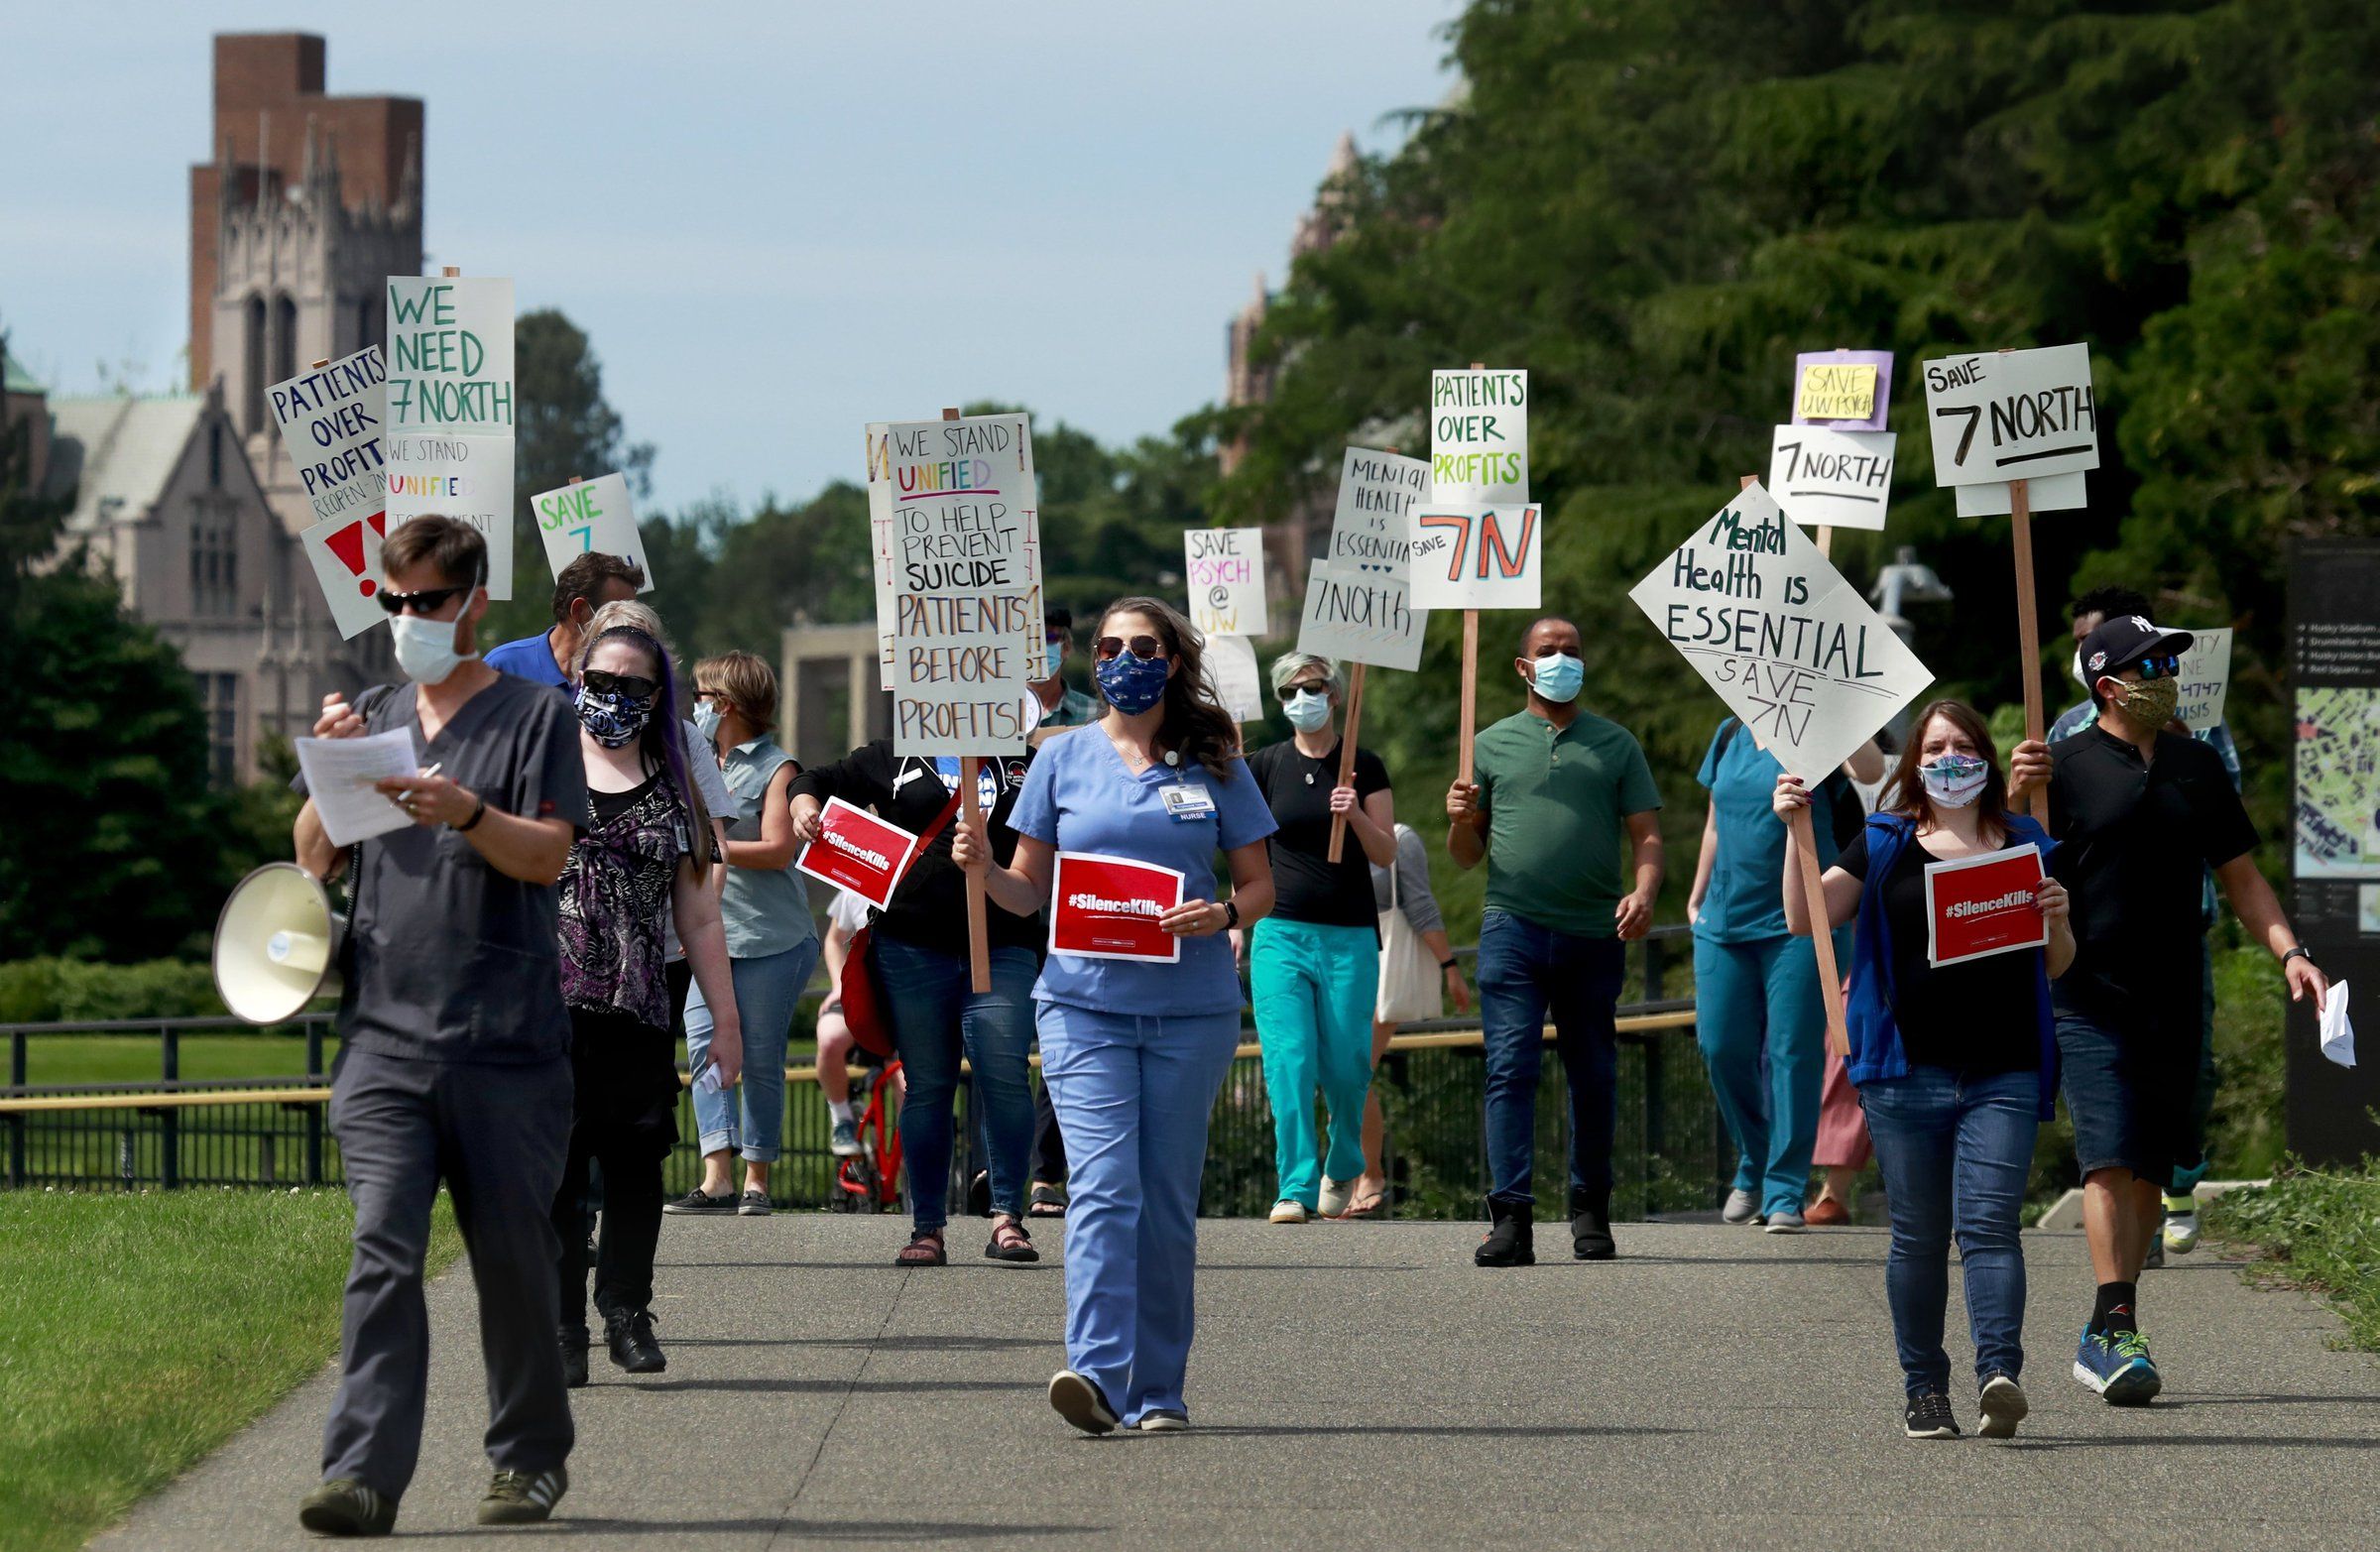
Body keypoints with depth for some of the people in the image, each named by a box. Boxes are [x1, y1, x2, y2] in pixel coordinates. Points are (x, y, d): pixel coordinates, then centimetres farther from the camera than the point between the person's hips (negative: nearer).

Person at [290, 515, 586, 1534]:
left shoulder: (532, 718, 3)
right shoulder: (375, 719, 15)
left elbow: (546, 853, -8)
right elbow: (314, 859, 12)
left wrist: (467, 812, -27)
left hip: (507, 1042, -2)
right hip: (385, 1038, 2)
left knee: (511, 1252, 6)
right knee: (383, 1250, -11)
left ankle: (530, 1459, 23)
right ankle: (364, 1475, -18)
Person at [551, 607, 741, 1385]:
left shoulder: (672, 791, 13)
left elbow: (698, 917, 15)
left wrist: (726, 1018, 13)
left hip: (640, 1009, 2)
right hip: (551, 1001, -2)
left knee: (635, 1163, 2)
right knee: (556, 1169, -5)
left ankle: (627, 1313, 16)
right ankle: (561, 1327, 1)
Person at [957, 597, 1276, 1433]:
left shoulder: (1214, 766, 6)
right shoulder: (1065, 758, 7)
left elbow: (1260, 887, 9)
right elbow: (1029, 891, 11)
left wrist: (1222, 913, -12)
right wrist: (984, 868, -10)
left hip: (1190, 1009, 1)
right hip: (1085, 1001, -1)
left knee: (1168, 1198, 4)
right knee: (1104, 1185, -15)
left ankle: (1158, 1389, 12)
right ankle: (1097, 1371, -25)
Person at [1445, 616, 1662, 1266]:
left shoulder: (1615, 744, 13)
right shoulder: (1492, 744, 13)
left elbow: (1646, 834, 7)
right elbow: (1466, 855, 14)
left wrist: (1643, 891, -12)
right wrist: (1460, 820, -8)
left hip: (1594, 936, 1)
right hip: (1513, 929, -1)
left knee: (1594, 1077, 7)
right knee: (1510, 1069, -11)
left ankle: (1591, 1211, 18)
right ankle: (1511, 1217, -15)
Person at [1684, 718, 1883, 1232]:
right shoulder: (1731, 736, 12)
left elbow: (1870, 770, -28)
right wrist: (1698, 895, 23)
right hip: (1726, 919, 5)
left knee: (1792, 1053, -6)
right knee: (1722, 1048, 5)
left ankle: (1785, 1193, -2)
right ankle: (1754, 1166, 27)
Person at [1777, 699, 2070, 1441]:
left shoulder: (2025, 845, 13)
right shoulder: (1884, 845, 10)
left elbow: (2057, 966, 17)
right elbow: (1806, 918, 2)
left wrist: (2057, 921, -5)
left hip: (2003, 1076, 0)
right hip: (1908, 1073, 0)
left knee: (1989, 1223, -14)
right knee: (1919, 1235, 4)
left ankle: (1999, 1373, -26)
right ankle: (1924, 1389, 12)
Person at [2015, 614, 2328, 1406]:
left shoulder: (2198, 766, 14)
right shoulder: (2066, 767, -3)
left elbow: (2240, 874, 19)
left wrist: (2288, 951, 6)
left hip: (2175, 1004, 5)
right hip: (2093, 1003, -5)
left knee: (2149, 1173, 7)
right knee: (2110, 1160, -16)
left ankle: (2102, 1338, 16)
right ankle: (2118, 1328, -20)